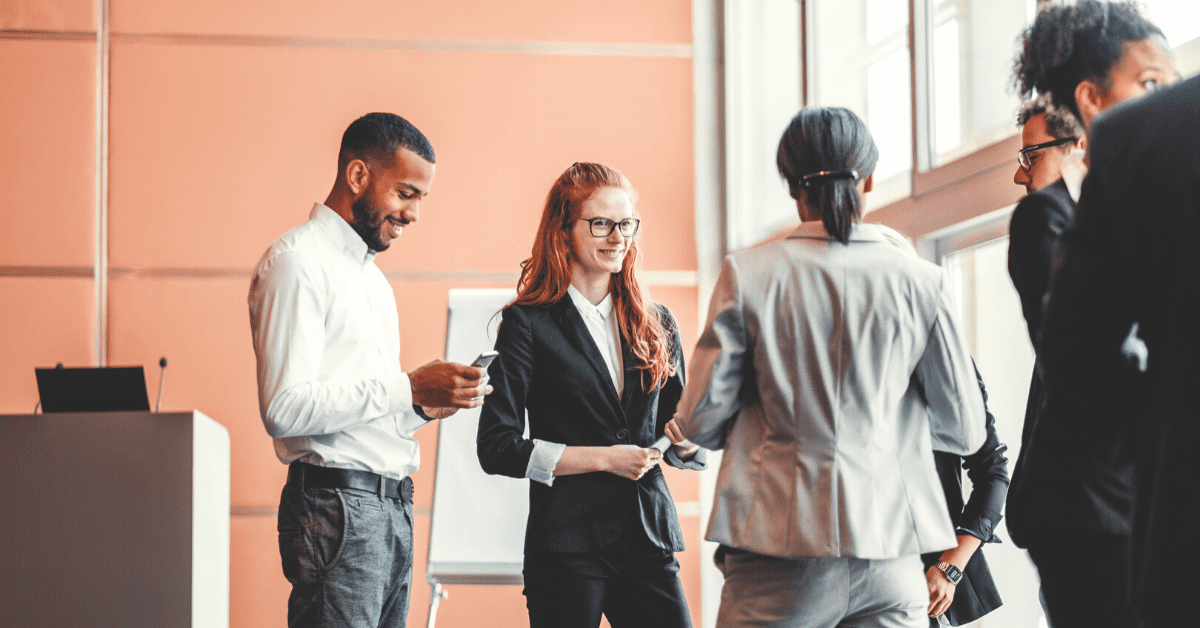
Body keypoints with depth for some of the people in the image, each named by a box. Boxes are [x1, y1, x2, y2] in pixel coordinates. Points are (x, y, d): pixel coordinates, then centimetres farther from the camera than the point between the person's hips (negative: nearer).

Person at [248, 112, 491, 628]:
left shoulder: (368, 272, 22)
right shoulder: (297, 261, -8)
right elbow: (285, 410, -19)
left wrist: (424, 405, 5)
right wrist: (409, 388, -17)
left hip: (392, 507, 9)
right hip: (338, 506, -9)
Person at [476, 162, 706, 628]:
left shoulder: (656, 324, 13)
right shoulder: (528, 323, -1)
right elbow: (497, 447, -7)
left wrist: (685, 439, -5)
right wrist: (603, 458, -11)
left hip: (650, 538, 4)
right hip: (567, 547, -4)